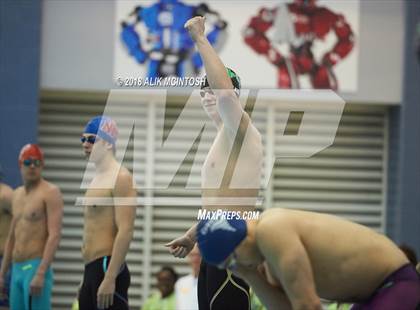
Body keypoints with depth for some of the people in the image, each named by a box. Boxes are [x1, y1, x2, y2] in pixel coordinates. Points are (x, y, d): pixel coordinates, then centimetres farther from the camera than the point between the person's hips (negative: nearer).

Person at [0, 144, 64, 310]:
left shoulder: (50, 192, -5)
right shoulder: (17, 194, 18)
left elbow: (54, 235, -14)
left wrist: (40, 273, -23)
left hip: (36, 267, -8)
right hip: (17, 269, 8)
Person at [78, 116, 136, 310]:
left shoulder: (121, 178, -10)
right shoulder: (98, 178, 19)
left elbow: (125, 232, -18)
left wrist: (110, 278, -24)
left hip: (107, 268, -10)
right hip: (91, 270, 10)